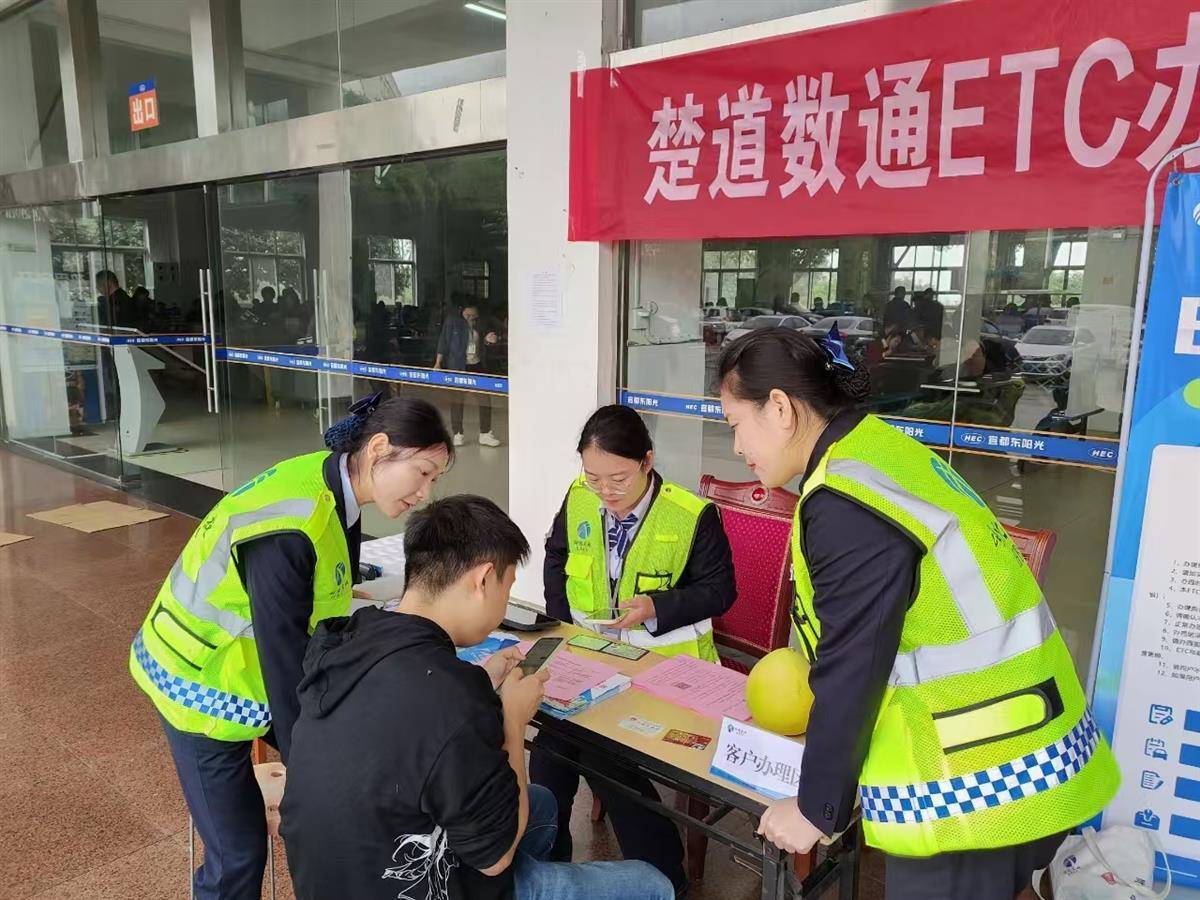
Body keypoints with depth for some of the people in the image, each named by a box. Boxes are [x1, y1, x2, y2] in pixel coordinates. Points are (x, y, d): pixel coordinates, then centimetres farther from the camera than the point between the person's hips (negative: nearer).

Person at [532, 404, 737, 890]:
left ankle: (660, 872, 4)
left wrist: (656, 608, -21)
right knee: (550, 745, -15)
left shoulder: (692, 516, -16)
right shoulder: (578, 500, -3)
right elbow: (556, 557, 15)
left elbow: (720, 589, -6)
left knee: (601, 748, -20)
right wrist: (563, 623, 4)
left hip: (664, 665, -4)